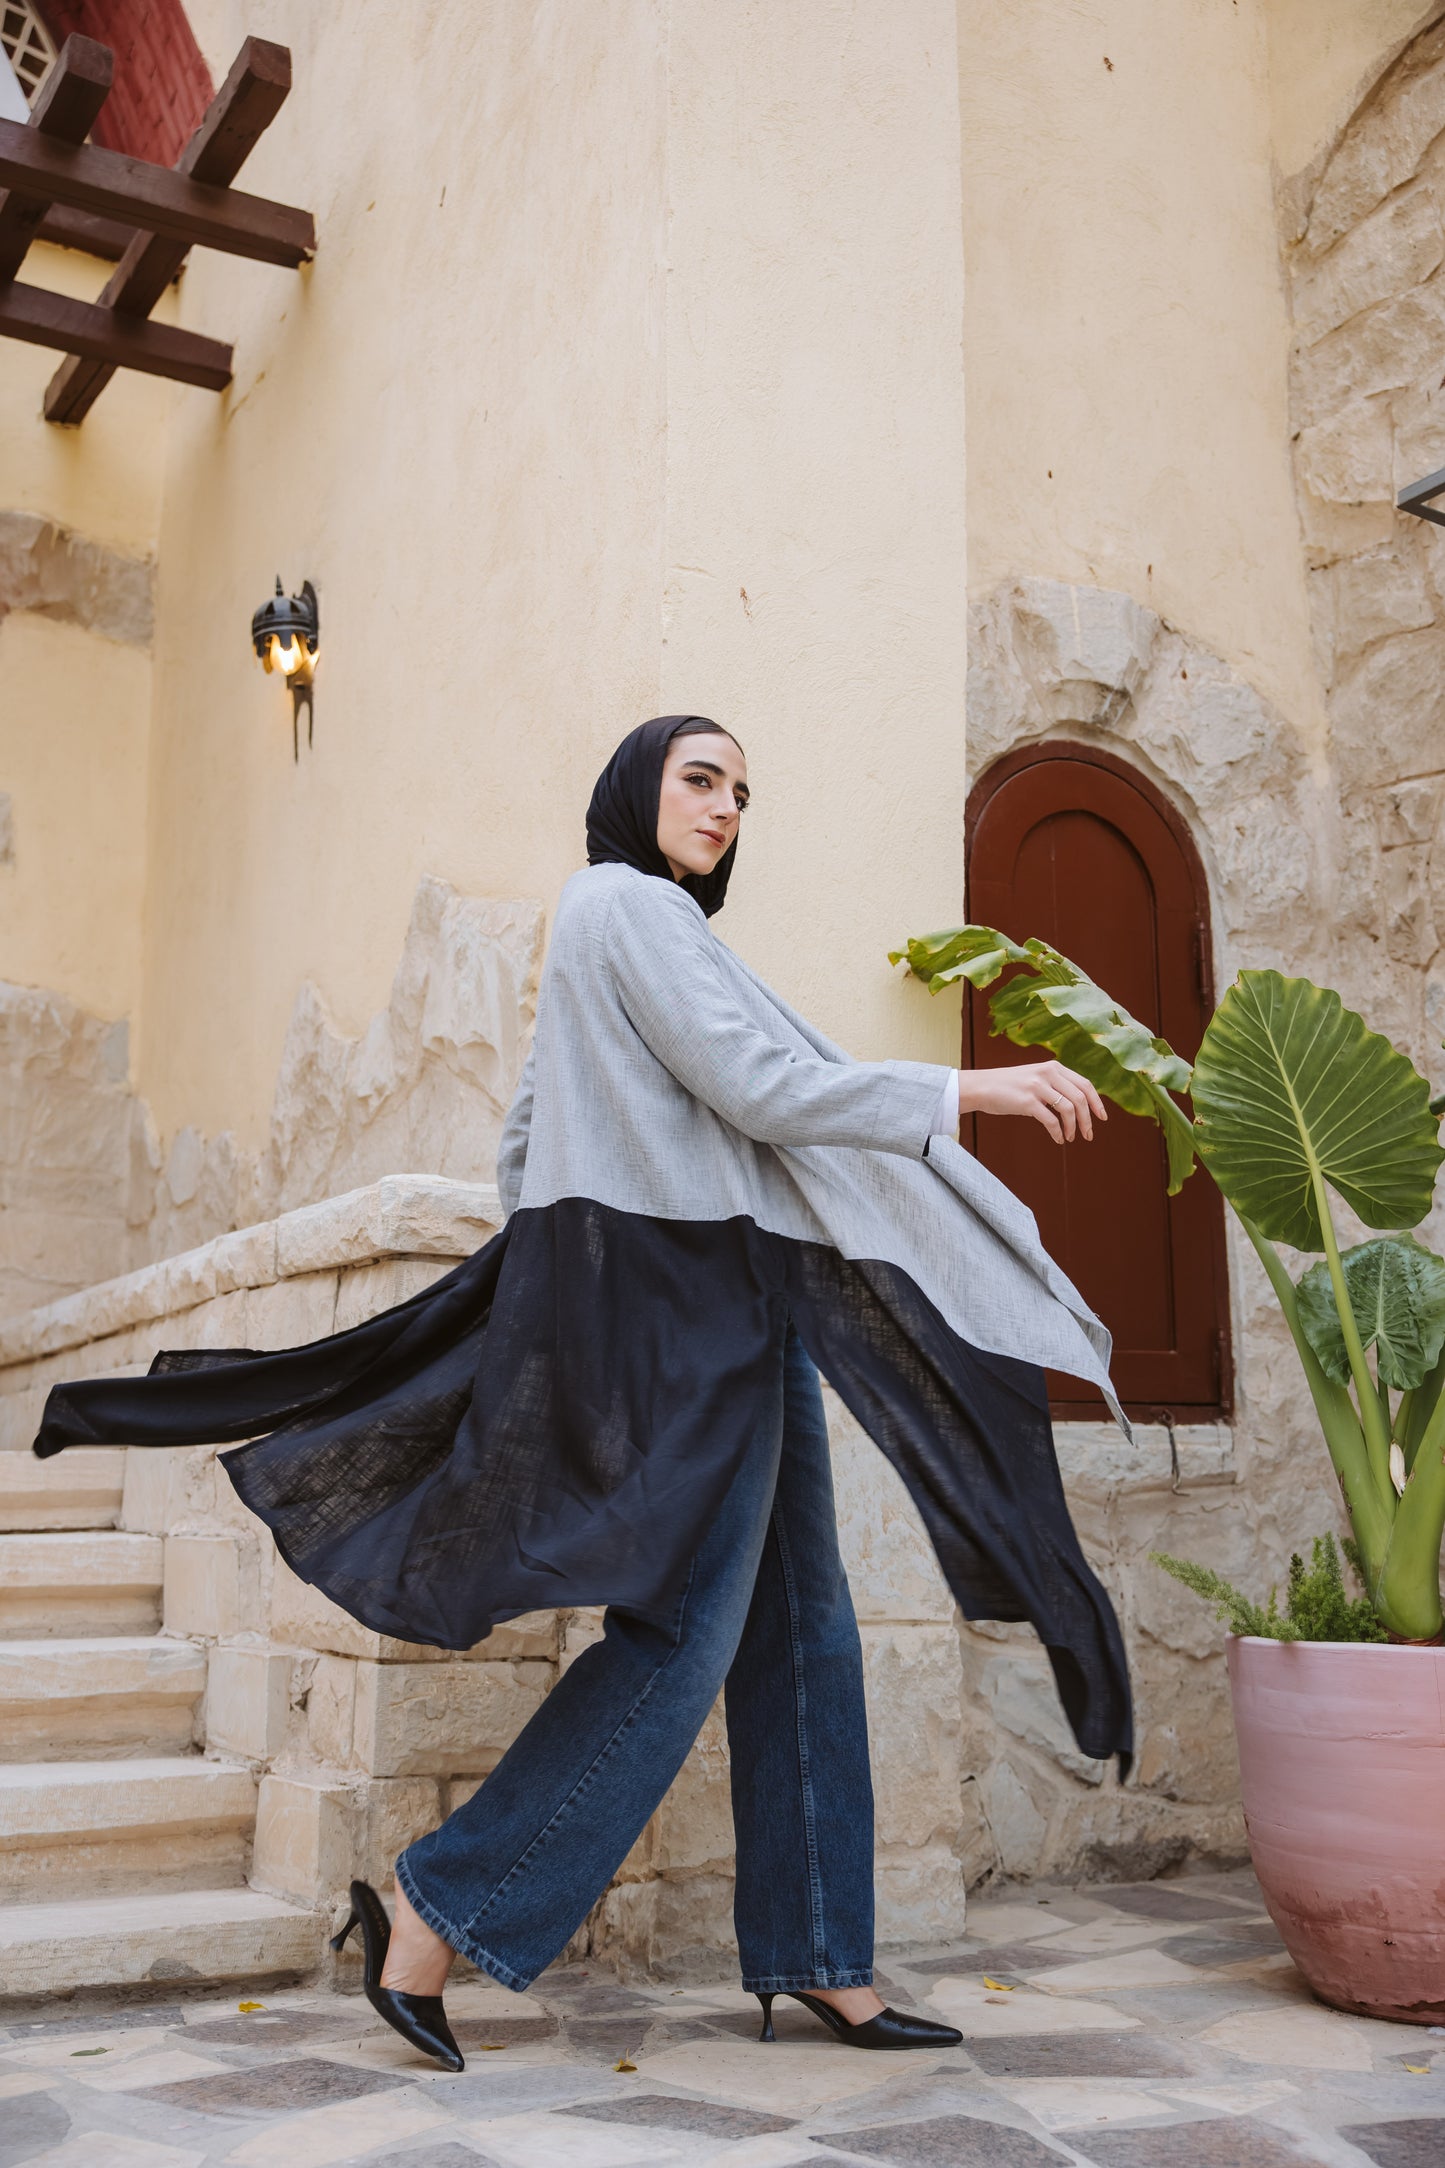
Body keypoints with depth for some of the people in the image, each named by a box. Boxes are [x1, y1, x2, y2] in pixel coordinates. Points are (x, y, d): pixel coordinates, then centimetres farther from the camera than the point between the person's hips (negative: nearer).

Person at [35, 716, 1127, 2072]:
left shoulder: (613, 932, 22)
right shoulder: (629, 907, -7)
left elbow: (523, 1148, 22)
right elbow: (758, 1087, -17)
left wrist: (570, 1285, 24)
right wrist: (971, 1090, -16)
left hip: (729, 1303, 10)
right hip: (686, 1296, -10)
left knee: (800, 1628, 8)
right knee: (682, 1631, -7)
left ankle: (817, 1958, 14)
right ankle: (437, 1917, 1)